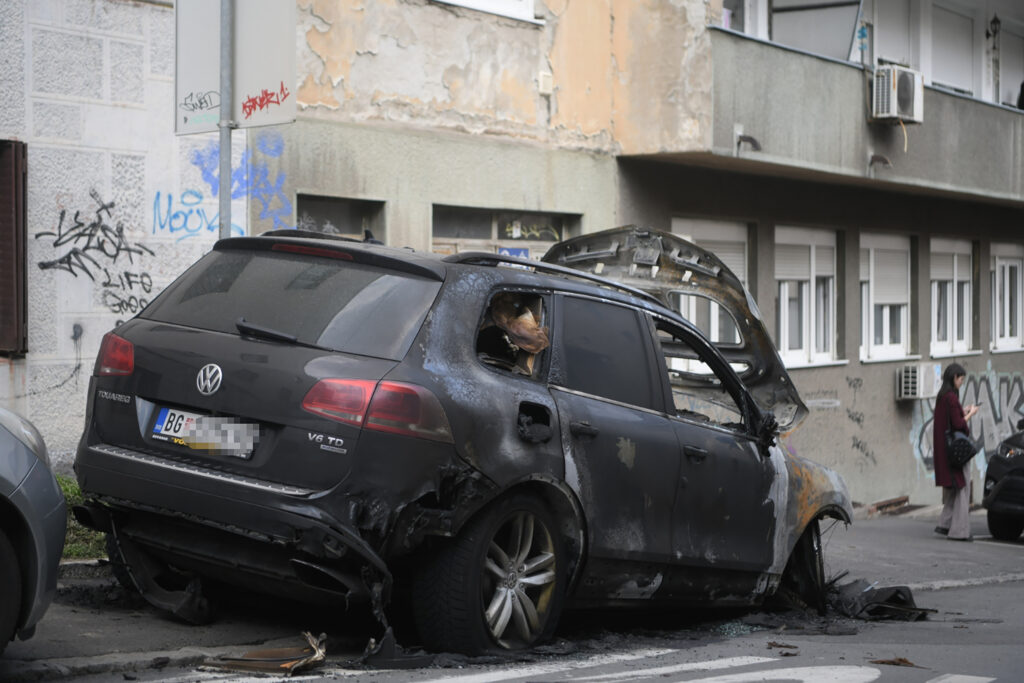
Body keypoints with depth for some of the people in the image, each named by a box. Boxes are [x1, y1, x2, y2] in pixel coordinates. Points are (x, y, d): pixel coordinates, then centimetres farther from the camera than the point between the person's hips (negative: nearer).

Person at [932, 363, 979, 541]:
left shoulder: (942, 396, 10)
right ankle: (959, 530, -1)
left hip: (944, 449, 9)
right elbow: (958, 424, -21)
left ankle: (945, 524, 17)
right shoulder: (951, 397, -18)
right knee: (961, 487, -3)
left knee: (952, 489, 17)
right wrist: (970, 414, -6)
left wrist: (963, 412, 14)